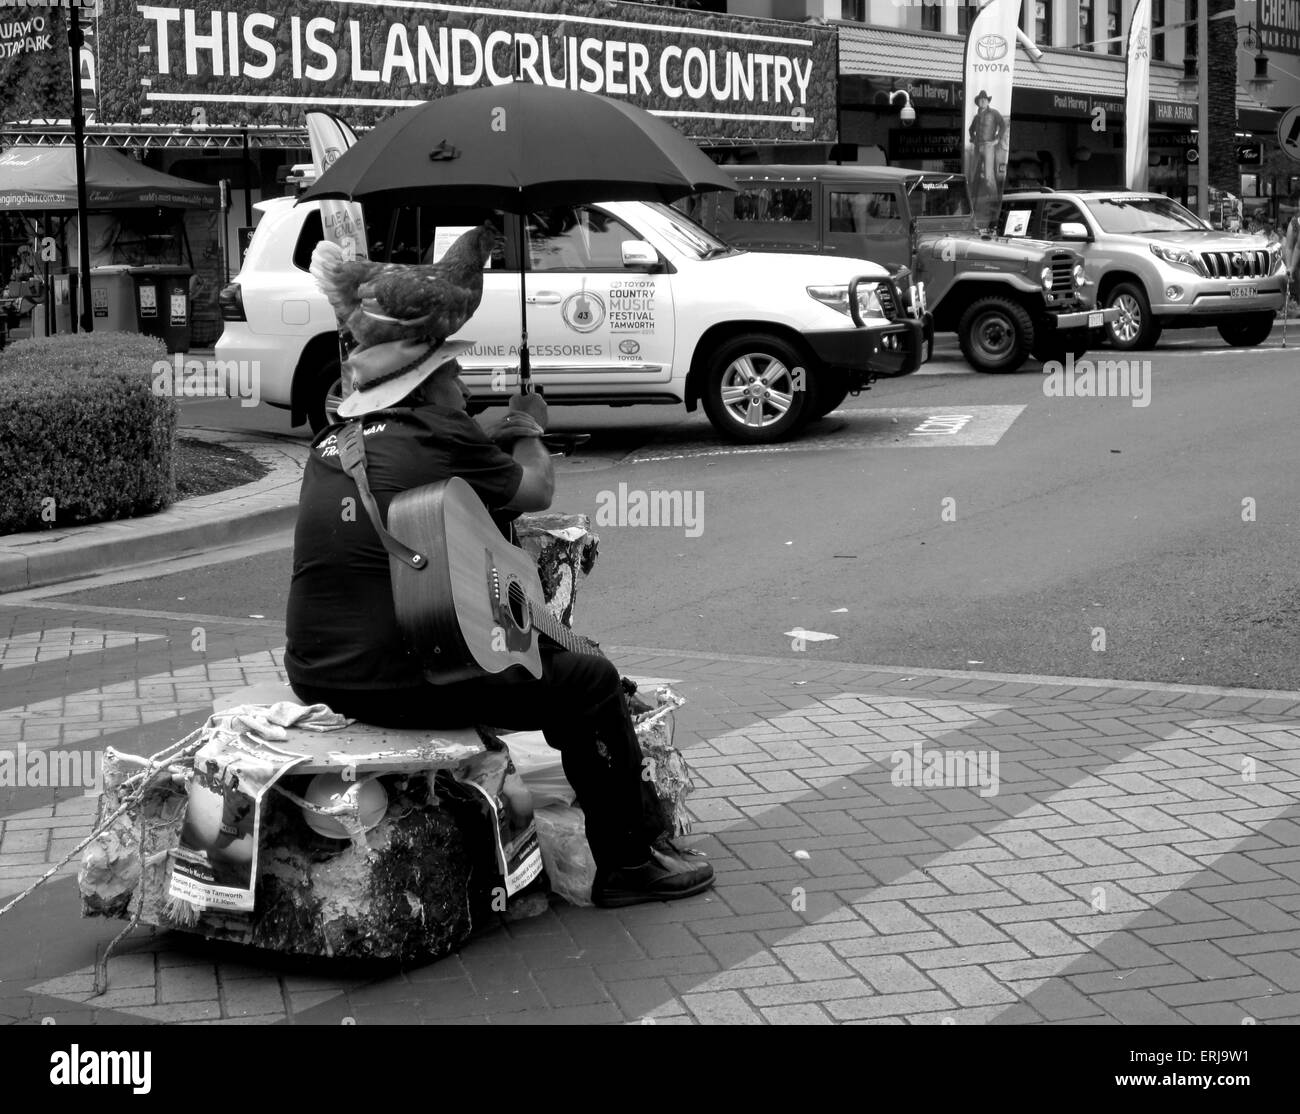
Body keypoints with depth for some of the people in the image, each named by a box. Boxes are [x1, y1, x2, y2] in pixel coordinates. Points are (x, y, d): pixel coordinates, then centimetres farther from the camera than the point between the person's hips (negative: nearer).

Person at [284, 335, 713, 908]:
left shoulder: (330, 444, 10)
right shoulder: (437, 436, -13)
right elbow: (538, 490, 2)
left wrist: (496, 434, 26)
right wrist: (530, 430, 21)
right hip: (398, 684, -9)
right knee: (591, 683, 3)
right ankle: (631, 863, 13)